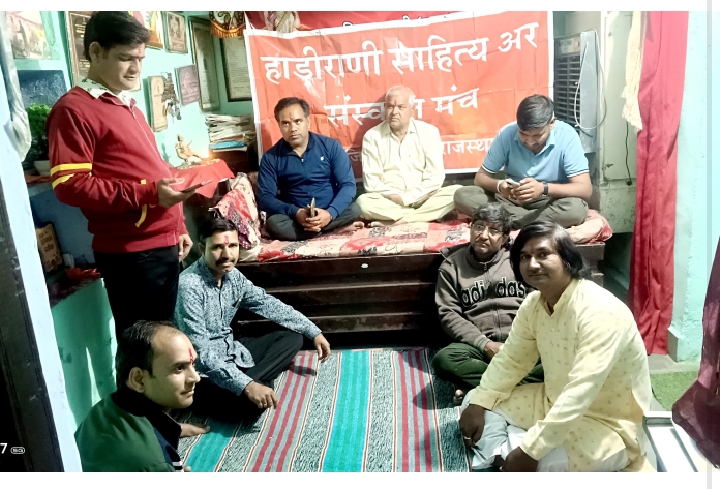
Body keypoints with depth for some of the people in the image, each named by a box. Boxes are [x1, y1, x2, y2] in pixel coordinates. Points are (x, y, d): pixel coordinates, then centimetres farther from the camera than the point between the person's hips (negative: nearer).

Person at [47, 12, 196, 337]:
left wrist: (178, 227, 21)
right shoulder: (74, 109, -9)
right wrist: (147, 194, -24)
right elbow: (69, 185, -18)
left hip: (163, 243, 9)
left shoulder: (128, 106, 19)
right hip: (131, 251, -9)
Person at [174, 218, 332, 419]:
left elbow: (268, 304, 10)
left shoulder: (233, 275, -2)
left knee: (292, 336, 7)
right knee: (254, 400, -31)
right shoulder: (189, 287, -26)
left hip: (231, 351, 8)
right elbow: (200, 353, -30)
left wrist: (314, 332, 9)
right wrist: (246, 386, -36)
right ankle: (217, 395, 0)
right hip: (205, 370, -8)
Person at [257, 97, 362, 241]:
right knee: (274, 223, -32)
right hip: (295, 215, 2)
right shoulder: (271, 157, -1)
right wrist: (295, 212, -25)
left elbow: (348, 184, -7)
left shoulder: (331, 146, -3)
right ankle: (338, 227, -20)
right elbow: (264, 197, -7)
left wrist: (330, 213, -26)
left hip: (328, 212, -1)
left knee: (354, 209, -29)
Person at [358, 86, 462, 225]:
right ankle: (430, 214, -21)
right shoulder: (372, 136, -1)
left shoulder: (429, 132, 0)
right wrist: (395, 197, -19)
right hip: (388, 201, -1)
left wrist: (406, 198, -15)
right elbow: (371, 182, -6)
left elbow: (435, 177, -6)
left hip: (423, 198, 1)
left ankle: (393, 220, -23)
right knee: (363, 202, -31)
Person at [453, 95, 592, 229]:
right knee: (462, 196, -20)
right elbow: (481, 177, -6)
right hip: (512, 199, 2)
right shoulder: (507, 134, -13)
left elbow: (585, 189, -22)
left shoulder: (567, 136, -19)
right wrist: (499, 185, -30)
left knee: (576, 208, -36)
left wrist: (544, 188, -39)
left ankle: (510, 221, -21)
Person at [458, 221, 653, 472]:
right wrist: (478, 402, -7)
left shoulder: (599, 311, -30)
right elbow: (510, 360, 7)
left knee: (541, 464, -34)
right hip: (554, 401, 8)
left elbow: (581, 391, -37)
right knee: (474, 402, 3)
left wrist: (530, 450, -39)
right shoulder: (533, 304, -4)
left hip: (607, 422, -8)